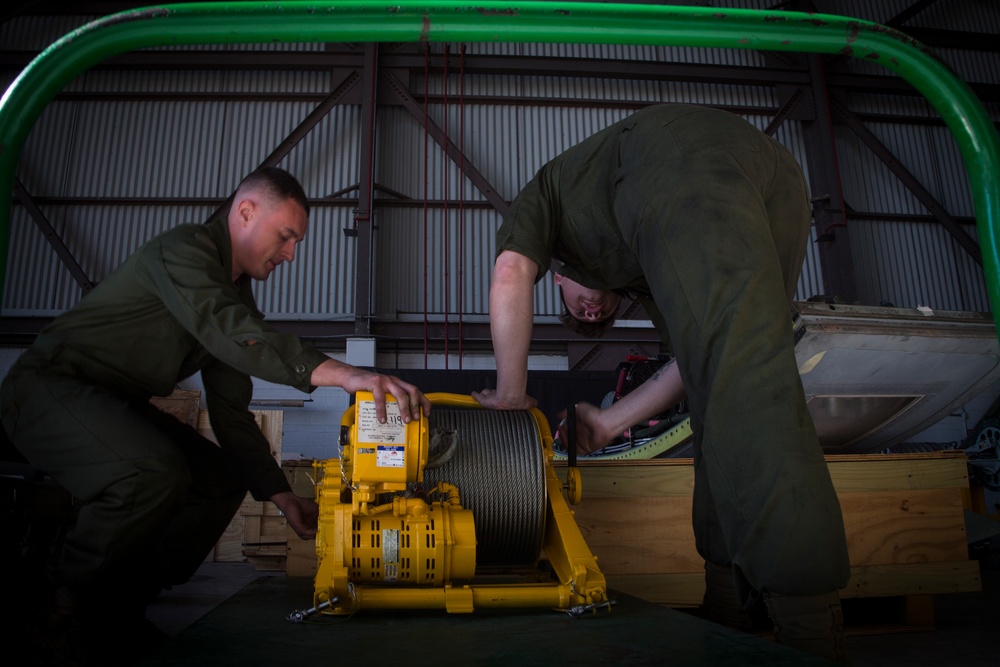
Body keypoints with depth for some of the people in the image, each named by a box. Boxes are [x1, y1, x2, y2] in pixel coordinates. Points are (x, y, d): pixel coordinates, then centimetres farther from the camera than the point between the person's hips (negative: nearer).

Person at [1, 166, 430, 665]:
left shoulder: (236, 294, 9)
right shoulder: (182, 250, -18)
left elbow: (230, 410, 7)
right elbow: (230, 332, -40)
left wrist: (280, 495, 0)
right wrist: (342, 373, -52)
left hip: (115, 404, 10)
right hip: (49, 385, -9)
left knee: (224, 479, 3)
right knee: (155, 470, -33)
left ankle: (117, 608, 8)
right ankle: (67, 613, -9)